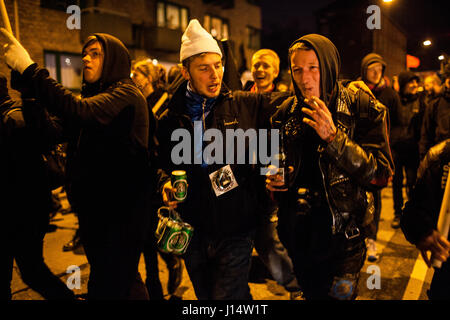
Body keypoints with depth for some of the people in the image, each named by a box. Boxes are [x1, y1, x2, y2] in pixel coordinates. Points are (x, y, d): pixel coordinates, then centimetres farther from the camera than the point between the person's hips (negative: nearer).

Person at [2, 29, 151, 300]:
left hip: (121, 211, -9)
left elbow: (80, 112, -31)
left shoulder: (126, 94, -13)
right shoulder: (94, 94, 18)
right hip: (97, 208, 9)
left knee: (106, 288, -3)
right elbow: (63, 130, 12)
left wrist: (29, 69, -28)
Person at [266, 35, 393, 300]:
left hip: (341, 231, -4)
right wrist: (273, 178, -8)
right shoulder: (287, 111, 1)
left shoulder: (364, 108, -11)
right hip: (296, 230, 4)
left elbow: (380, 175, -17)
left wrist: (334, 137, -27)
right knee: (311, 293, 22)